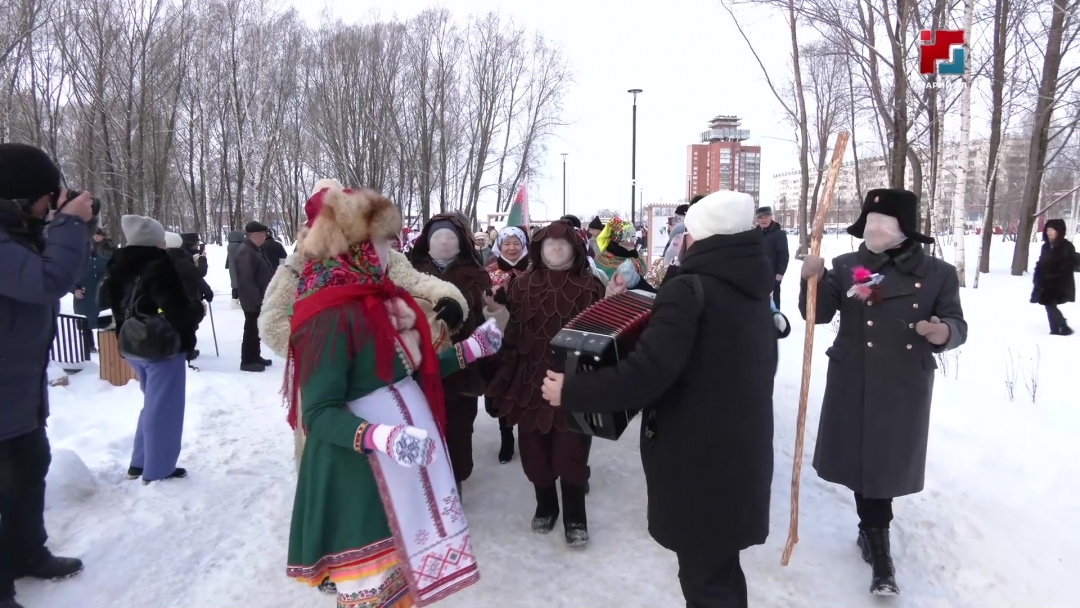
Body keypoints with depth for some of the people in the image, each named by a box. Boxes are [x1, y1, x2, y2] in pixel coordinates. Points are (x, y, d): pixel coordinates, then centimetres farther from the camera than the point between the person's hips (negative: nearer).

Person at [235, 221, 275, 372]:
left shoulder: (255, 249, 13)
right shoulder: (246, 252, -21)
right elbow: (246, 280, -27)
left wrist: (260, 297, 21)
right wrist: (256, 298, -25)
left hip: (259, 298, 10)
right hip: (253, 300, -10)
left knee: (255, 329, 18)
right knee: (251, 329, -2)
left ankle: (255, 356, 28)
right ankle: (247, 361, 6)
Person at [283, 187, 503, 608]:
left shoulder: (376, 296, 6)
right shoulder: (331, 315, -21)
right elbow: (319, 413, -22)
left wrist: (470, 349, 15)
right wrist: (380, 437, -36)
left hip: (405, 462, 9)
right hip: (360, 473, -8)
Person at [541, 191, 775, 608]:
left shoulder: (689, 290, -19)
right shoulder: (754, 291, 8)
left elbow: (646, 374, -26)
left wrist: (570, 392, -16)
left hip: (698, 460, -8)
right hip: (743, 452, 9)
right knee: (721, 567, 24)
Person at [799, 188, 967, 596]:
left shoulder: (938, 273, -4)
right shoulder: (847, 267, -3)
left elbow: (957, 326, -2)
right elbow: (819, 314, -5)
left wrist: (945, 333, -25)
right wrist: (812, 281, -24)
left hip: (905, 389, 0)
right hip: (854, 385, 0)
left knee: (889, 462, 12)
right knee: (864, 460, 6)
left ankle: (873, 533, 37)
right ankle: (879, 548, 21)